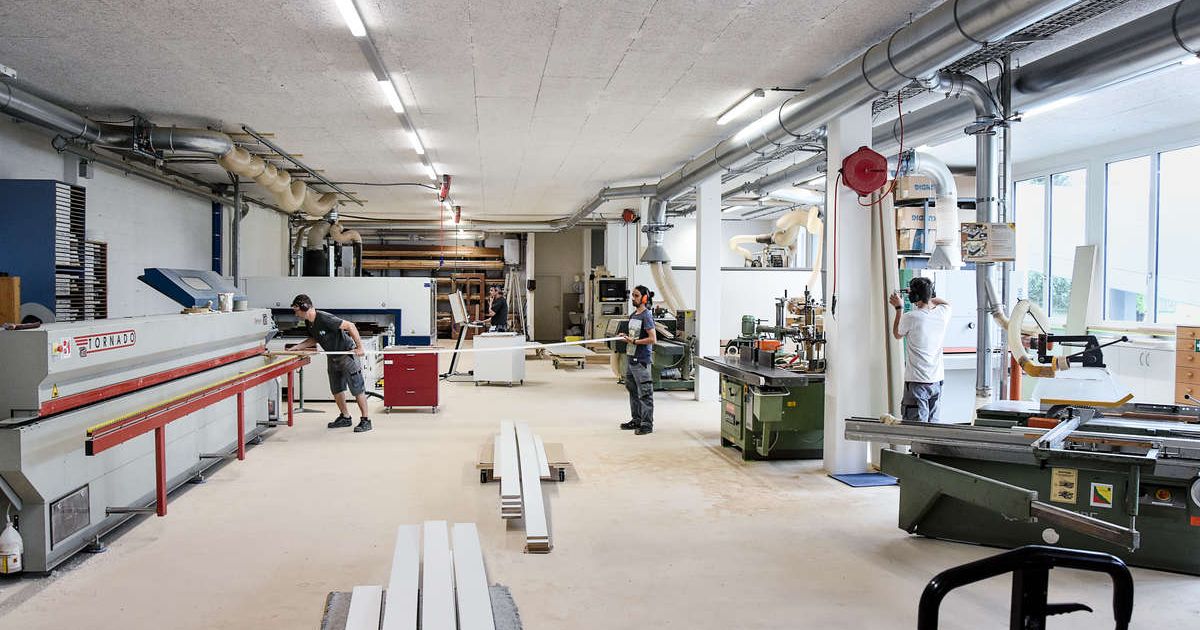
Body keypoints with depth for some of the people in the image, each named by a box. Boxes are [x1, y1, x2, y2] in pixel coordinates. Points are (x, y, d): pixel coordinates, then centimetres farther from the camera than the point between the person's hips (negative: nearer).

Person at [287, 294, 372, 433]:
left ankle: (365, 420, -2)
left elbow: (350, 326, -28)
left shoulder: (325, 319, -28)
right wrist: (295, 348, 8)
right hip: (333, 357, 9)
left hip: (347, 353, -9)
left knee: (357, 388, -7)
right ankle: (345, 417, 27)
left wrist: (359, 347, -26)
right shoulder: (308, 323, -1)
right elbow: (314, 339, 18)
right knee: (336, 389, 14)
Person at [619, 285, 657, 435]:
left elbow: (652, 339, -18)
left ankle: (647, 424, 0)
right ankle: (636, 420, 28)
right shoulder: (632, 316, 14)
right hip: (631, 358, 10)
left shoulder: (646, 316, -12)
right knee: (632, 391, 17)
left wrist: (634, 341, -16)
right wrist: (626, 337, 7)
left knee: (644, 393, -4)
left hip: (641, 361, -10)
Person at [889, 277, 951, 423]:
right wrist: (926, 294, 22)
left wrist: (899, 308, 14)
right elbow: (946, 303, 26)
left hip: (917, 382, -6)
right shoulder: (943, 313, -1)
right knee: (933, 425, 15)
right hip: (937, 380, 6)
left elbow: (897, 334, 7)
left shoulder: (910, 318, -15)